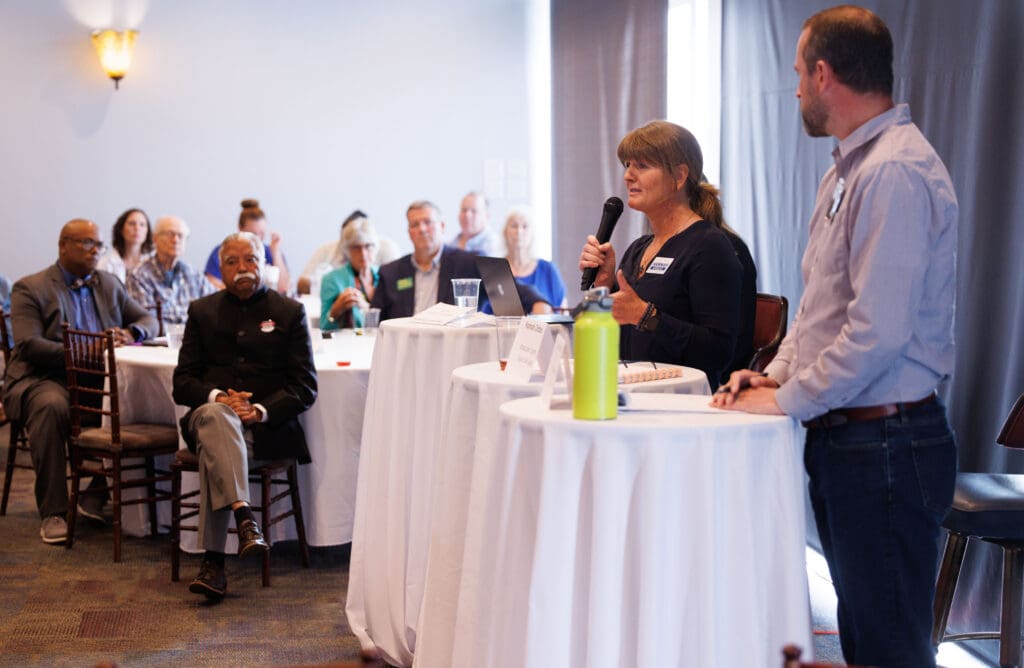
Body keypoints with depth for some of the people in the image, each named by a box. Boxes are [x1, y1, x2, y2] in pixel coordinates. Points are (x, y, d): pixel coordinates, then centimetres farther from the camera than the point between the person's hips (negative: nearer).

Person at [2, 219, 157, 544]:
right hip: (45, 379, -4)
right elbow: (28, 344, -12)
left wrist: (130, 333, -5)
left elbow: (149, 320, 21)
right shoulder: (30, 288, 2)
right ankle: (53, 512, -29)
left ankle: (99, 494, -12)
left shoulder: (110, 285, 20)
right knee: (52, 406, -39)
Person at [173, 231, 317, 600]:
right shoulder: (202, 311, 17)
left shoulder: (290, 312, 11)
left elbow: (305, 386, 3)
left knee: (214, 453, -33)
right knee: (216, 416, -36)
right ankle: (243, 516, -49)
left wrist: (260, 411, -14)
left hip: (268, 427, -1)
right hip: (211, 415, 1)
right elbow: (182, 382, 10)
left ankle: (213, 560, -36)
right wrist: (217, 397, -13)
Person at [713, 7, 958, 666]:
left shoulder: (895, 172, -18)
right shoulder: (848, 170, 15)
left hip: (884, 444, -10)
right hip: (842, 439, 10)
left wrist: (788, 400, -14)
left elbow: (877, 331, -24)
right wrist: (776, 372, 8)